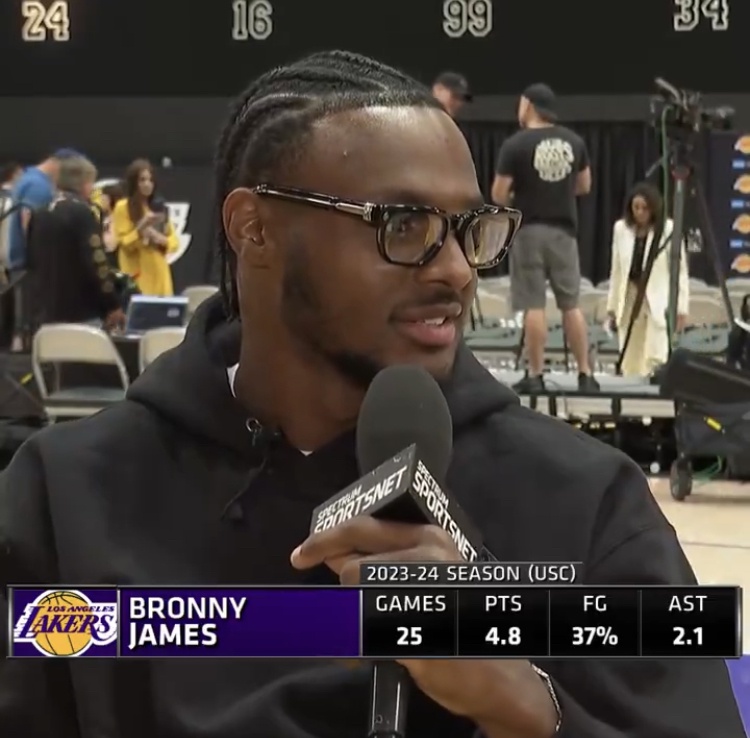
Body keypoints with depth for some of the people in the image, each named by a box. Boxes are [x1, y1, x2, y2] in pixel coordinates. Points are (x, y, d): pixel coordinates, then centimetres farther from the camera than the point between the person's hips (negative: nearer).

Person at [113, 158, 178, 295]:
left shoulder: (159, 207, 15)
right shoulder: (123, 207, -1)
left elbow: (174, 241, 14)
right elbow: (123, 243, -5)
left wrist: (162, 240, -7)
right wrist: (141, 229, -20)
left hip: (159, 273, 5)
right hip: (137, 274, -5)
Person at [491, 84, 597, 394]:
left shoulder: (516, 144, -10)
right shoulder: (574, 141, 4)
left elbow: (498, 196, -8)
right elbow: (584, 186, 14)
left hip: (530, 230, -4)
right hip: (564, 229, 4)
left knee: (533, 305, -1)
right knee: (571, 304, 10)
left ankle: (535, 376, -1)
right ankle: (585, 374, 10)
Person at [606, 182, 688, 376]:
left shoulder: (668, 229, -7)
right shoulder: (621, 228, 5)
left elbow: (680, 270, -6)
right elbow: (616, 270, 11)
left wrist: (681, 308, -9)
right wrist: (612, 306, 10)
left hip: (657, 300, -4)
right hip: (629, 299, 4)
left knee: (655, 357, -14)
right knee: (630, 360, 4)